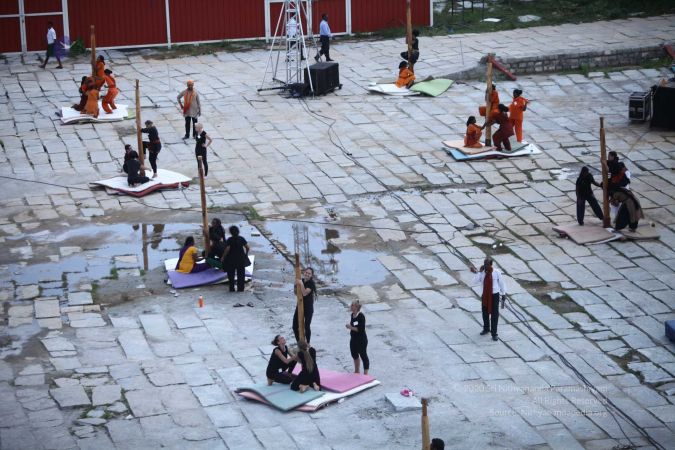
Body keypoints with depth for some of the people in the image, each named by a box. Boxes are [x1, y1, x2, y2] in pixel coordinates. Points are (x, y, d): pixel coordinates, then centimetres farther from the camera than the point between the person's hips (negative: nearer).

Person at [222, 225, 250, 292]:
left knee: (231, 274, 11)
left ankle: (232, 288, 12)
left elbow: (227, 249, -19)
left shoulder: (229, 240, -13)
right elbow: (247, 247, -2)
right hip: (241, 259, 3)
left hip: (231, 260, -3)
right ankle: (240, 288, 13)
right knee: (241, 274, 13)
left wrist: (223, 257, -8)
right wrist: (246, 254, 15)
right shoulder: (241, 239, -2)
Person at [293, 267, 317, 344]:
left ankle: (307, 344, 17)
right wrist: (296, 285, -7)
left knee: (307, 326, 0)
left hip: (308, 308, -6)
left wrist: (301, 284, -30)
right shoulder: (301, 280, 4)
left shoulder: (311, 283, -13)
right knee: (295, 326, 5)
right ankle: (299, 343, 21)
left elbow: (304, 293, -24)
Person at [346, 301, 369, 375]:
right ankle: (357, 371, 44)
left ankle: (366, 373, 10)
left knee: (363, 356, 1)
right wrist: (349, 326, 2)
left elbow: (361, 329, -27)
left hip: (361, 340, -10)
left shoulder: (361, 316, -23)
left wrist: (351, 327, -24)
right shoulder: (352, 315, 2)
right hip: (354, 339, 10)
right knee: (354, 355, 24)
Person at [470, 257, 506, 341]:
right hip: (485, 295, 3)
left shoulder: (496, 272, -12)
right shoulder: (482, 272, -8)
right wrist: (478, 272, -26)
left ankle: (494, 333, 10)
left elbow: (501, 282, 1)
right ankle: (486, 329, 42)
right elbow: (475, 282, -17)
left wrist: (503, 293, 9)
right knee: (485, 313, 19)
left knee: (494, 314, 0)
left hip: (494, 295, -3)